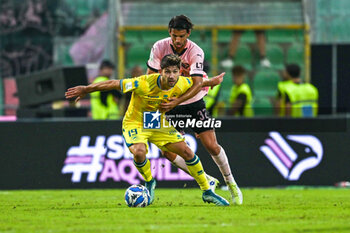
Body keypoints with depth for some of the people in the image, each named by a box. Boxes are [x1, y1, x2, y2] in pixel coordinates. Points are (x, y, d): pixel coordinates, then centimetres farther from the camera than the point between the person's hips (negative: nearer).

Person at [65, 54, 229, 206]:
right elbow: (114, 84, -24)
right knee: (139, 152, -33)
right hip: (135, 123, -4)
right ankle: (149, 182, 0)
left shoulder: (182, 84, -17)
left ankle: (207, 192, 13)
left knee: (187, 151, -4)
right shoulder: (145, 84, -32)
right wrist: (86, 90, -18)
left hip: (160, 125, 5)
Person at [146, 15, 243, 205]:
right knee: (168, 151, -10)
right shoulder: (159, 47, -13)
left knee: (211, 146, -9)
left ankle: (231, 184, 13)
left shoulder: (195, 52, -20)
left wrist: (177, 101, -41)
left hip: (194, 102, -2)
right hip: (170, 104, 2)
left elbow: (197, 84, -29)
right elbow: (150, 76, -3)